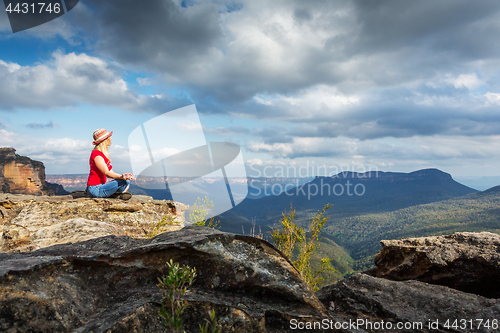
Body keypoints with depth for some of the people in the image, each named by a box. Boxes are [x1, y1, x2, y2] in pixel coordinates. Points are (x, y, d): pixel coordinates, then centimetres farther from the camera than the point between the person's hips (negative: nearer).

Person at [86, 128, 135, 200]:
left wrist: (123, 176, 4)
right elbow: (106, 173, -23)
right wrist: (121, 177, -36)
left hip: (100, 186, 10)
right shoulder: (96, 154, -14)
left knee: (127, 180, 6)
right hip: (95, 189, -10)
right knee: (124, 181, -24)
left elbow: (111, 172, 13)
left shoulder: (103, 154, 16)